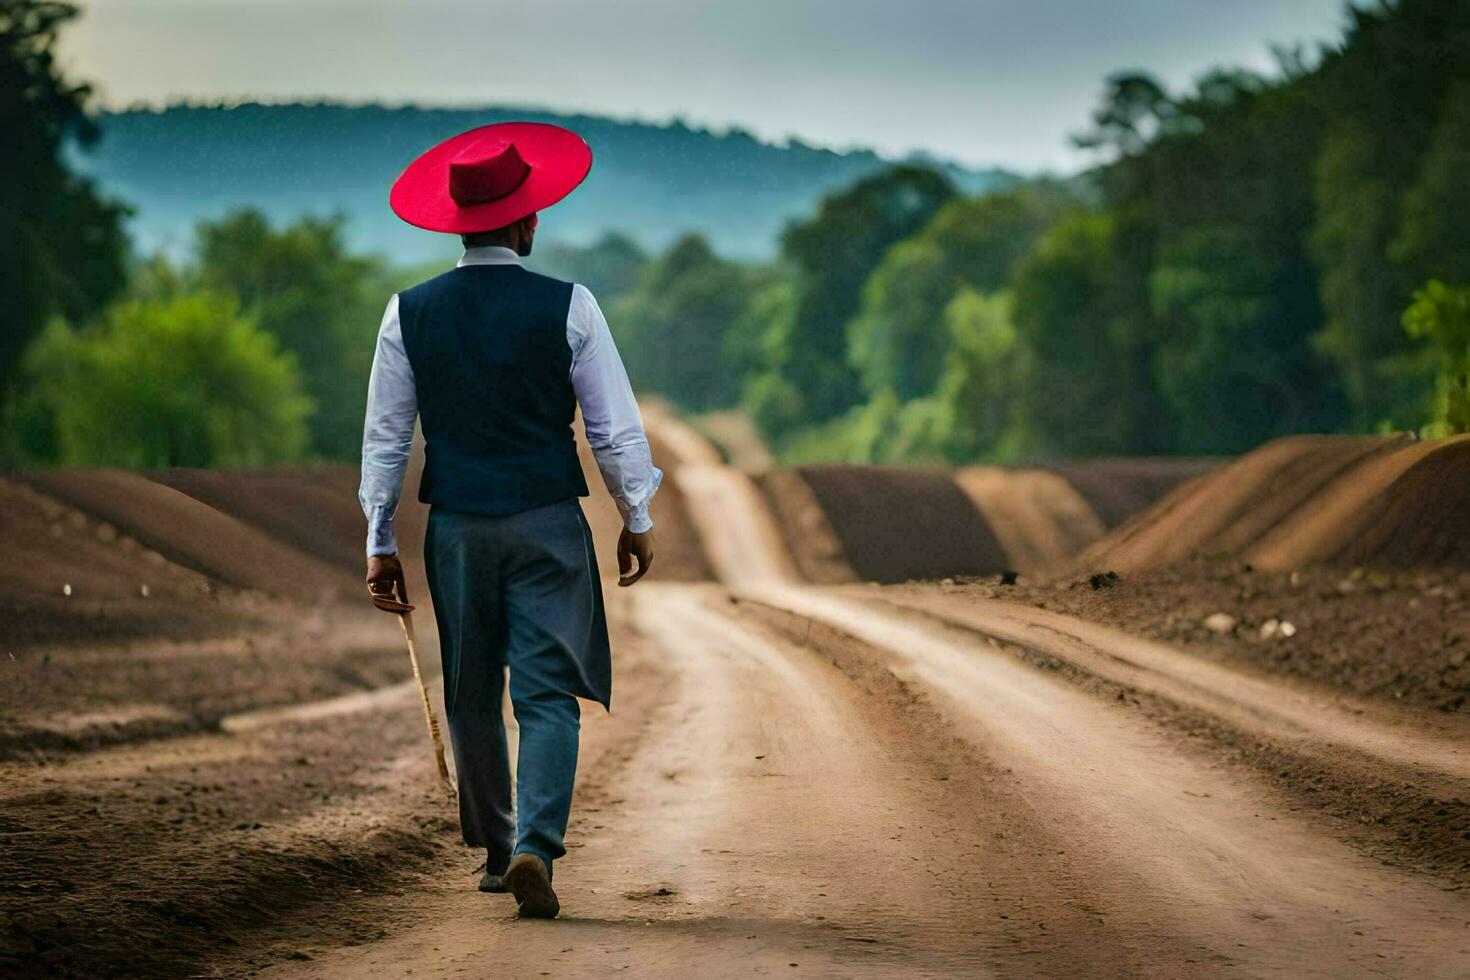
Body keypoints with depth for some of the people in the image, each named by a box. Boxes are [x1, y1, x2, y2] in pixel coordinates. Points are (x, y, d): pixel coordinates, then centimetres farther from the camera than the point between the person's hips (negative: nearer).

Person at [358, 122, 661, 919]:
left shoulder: (410, 313, 1)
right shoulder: (567, 308, -6)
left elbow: (385, 436, 4)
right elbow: (615, 428, -2)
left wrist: (380, 541, 11)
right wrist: (636, 520, 10)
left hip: (456, 526, 2)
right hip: (548, 523, -2)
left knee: (471, 696, 16)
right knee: (548, 692, -1)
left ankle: (495, 848, 26)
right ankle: (535, 848, -17)